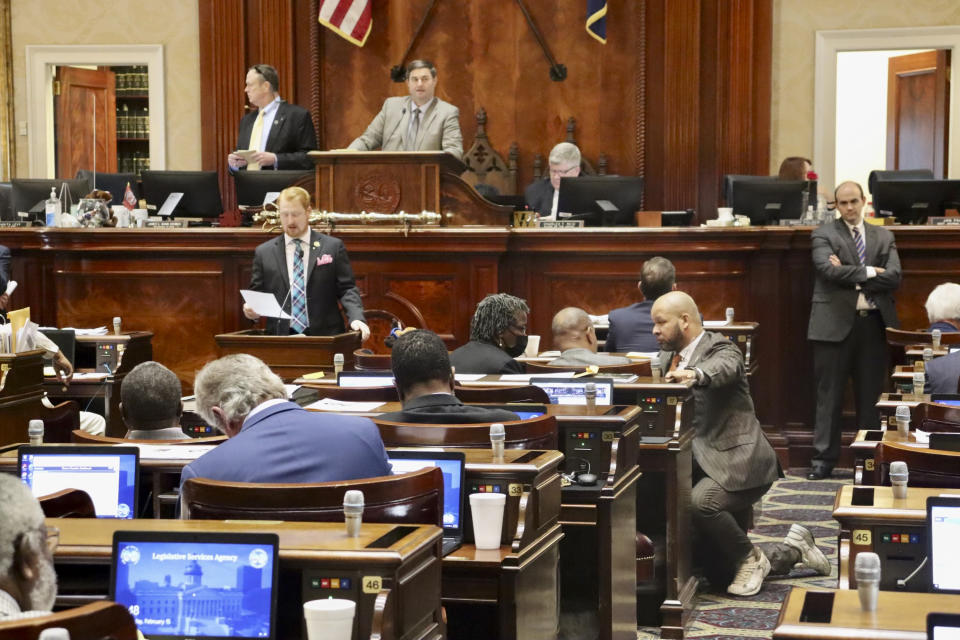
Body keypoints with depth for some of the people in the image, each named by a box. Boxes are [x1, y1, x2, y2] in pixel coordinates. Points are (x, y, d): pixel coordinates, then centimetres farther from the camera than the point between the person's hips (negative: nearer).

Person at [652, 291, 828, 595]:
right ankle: (794, 549, 31)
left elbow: (723, 368, -36)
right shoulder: (670, 356, 13)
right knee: (720, 577, 9)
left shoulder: (720, 349, -11)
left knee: (700, 502, -38)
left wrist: (696, 374, -56)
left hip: (736, 460, -8)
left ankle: (751, 558, -11)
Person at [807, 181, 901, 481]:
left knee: (871, 394, 7)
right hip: (835, 324, -3)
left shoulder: (884, 237, 11)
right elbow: (829, 270, -15)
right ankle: (824, 457, 7)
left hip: (874, 324, 3)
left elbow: (894, 277, -3)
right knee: (829, 394, 1)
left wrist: (850, 276, -10)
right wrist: (868, 272, -11)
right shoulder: (824, 235, 2)